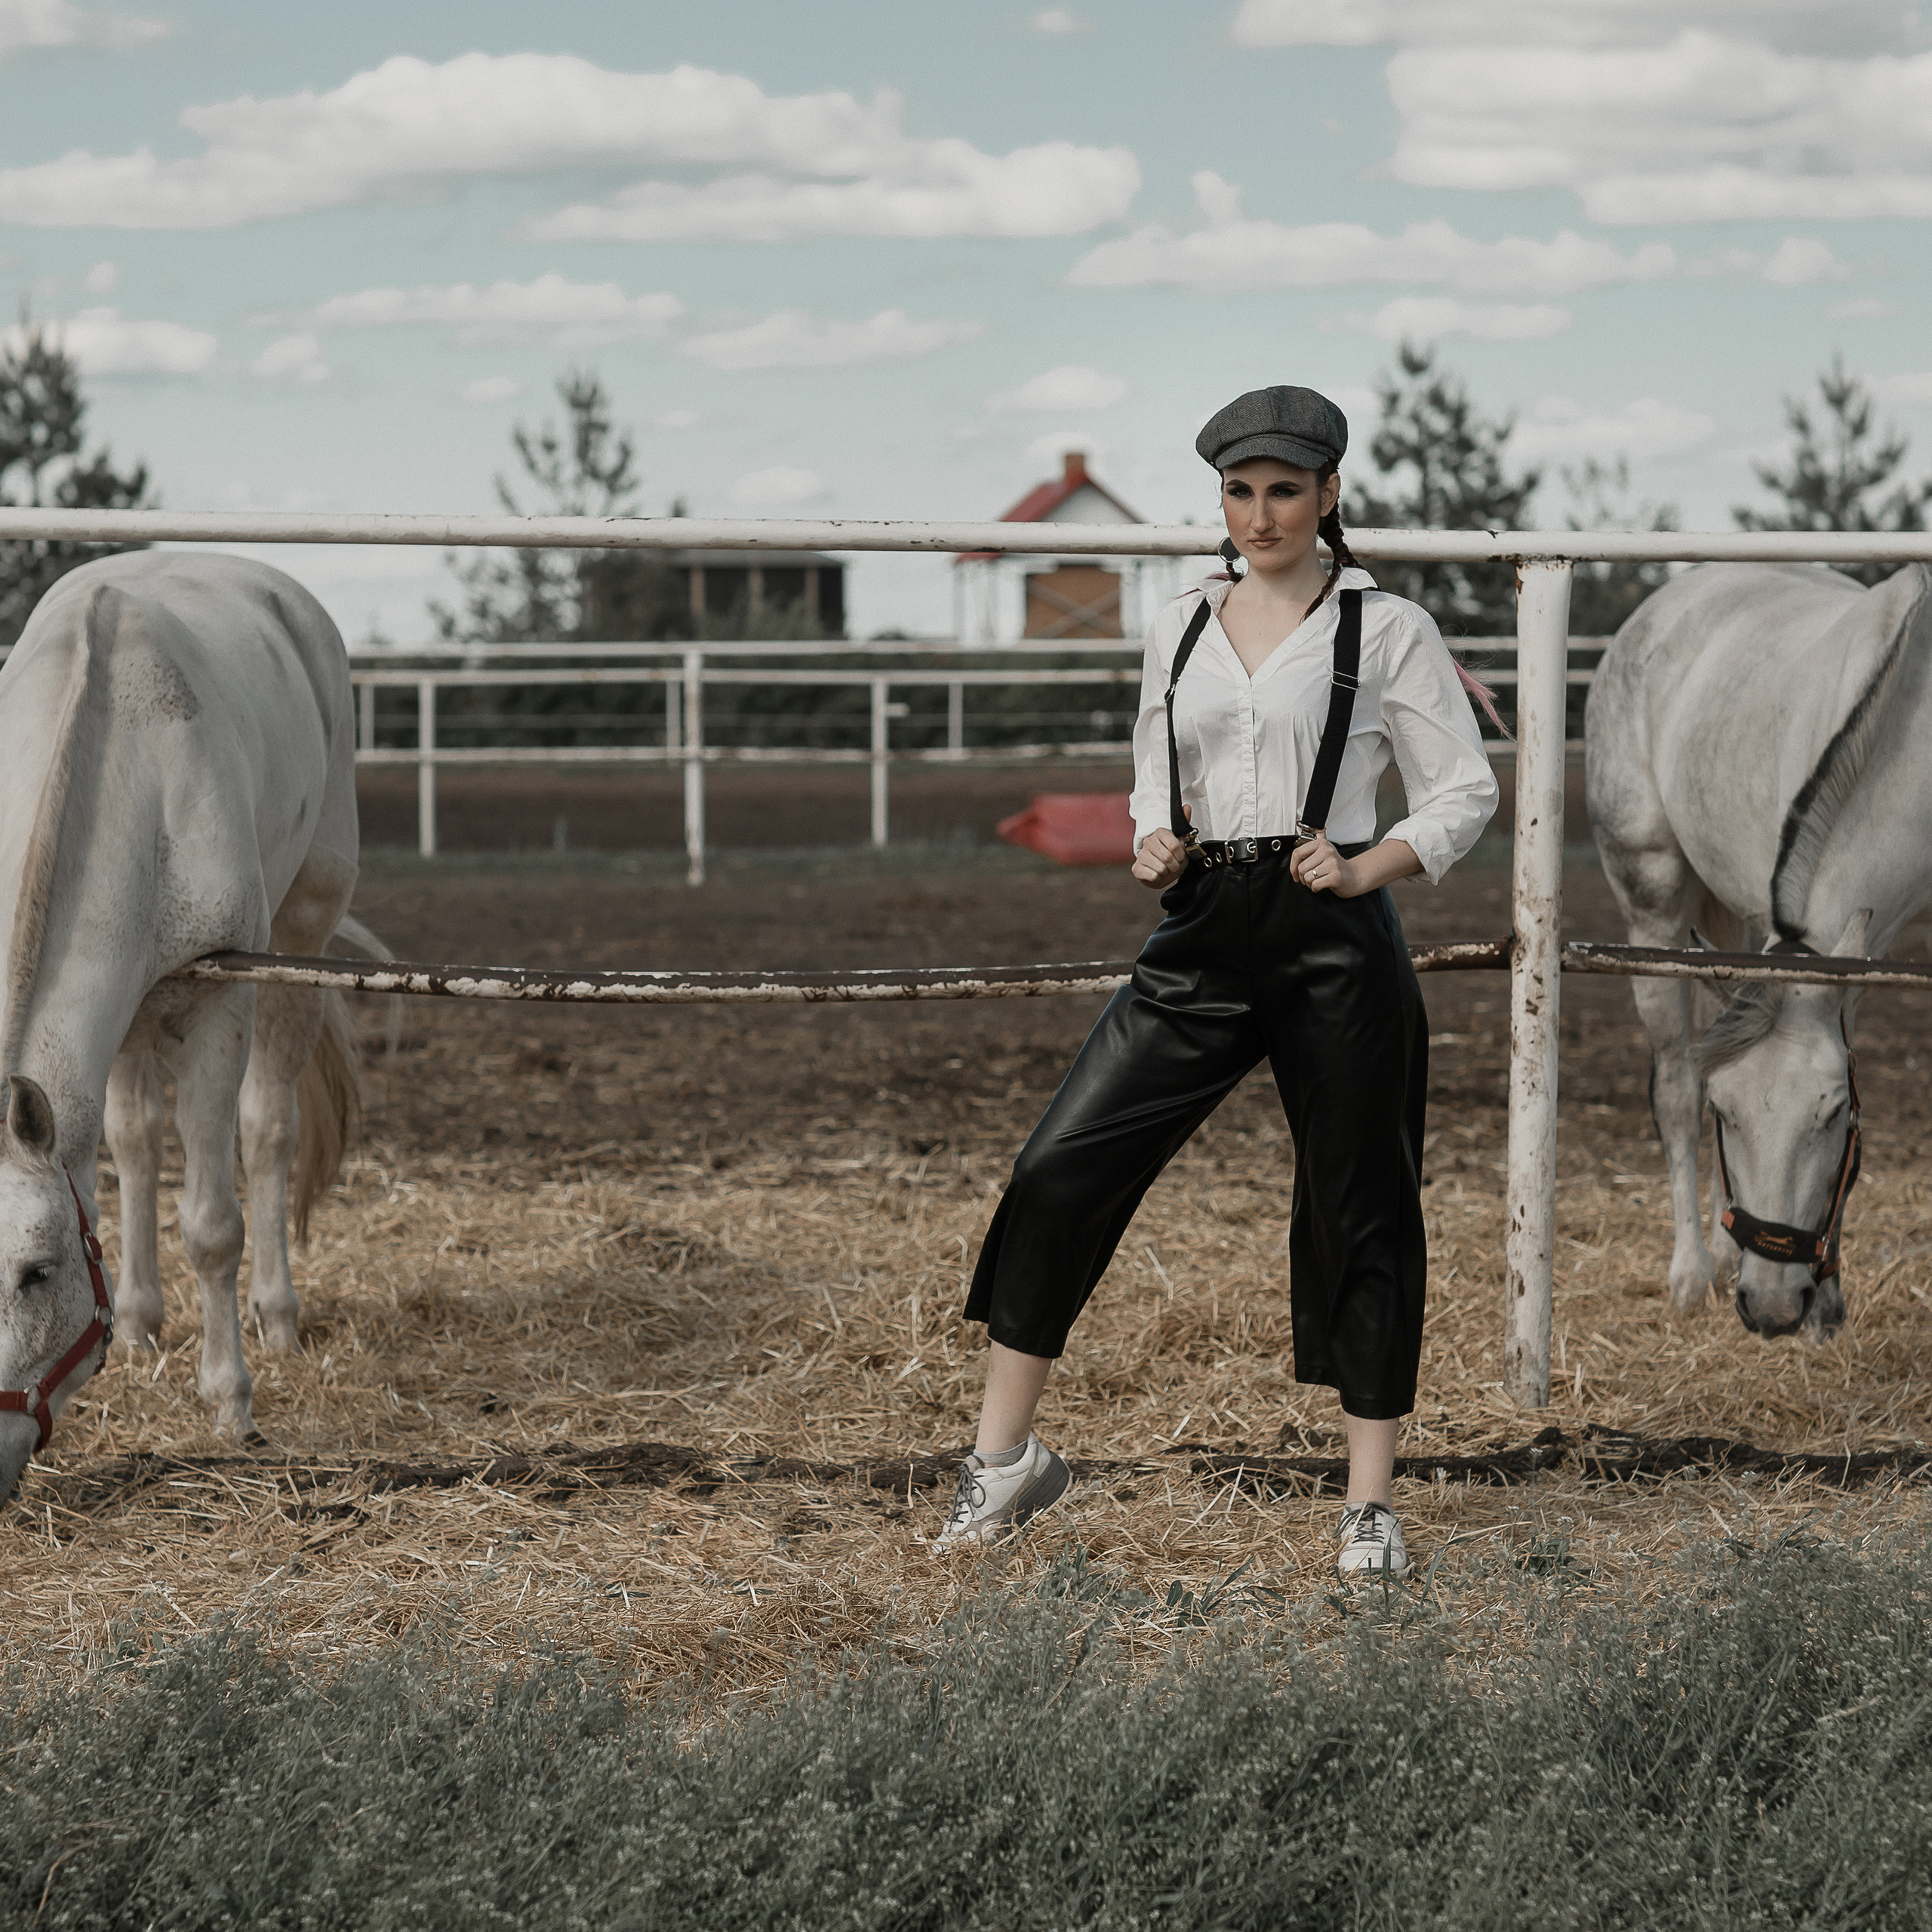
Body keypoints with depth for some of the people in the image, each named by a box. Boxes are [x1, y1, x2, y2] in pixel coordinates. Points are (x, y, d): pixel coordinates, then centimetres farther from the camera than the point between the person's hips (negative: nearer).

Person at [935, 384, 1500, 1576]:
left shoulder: (1387, 630, 0)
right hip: (1202, 942, 4)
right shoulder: (1181, 629, 13)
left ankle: (1373, 1503, 13)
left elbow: (1466, 793, 1)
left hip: (1335, 945, -4)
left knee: (1360, 1214, 2)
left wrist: (1368, 867, -14)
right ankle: (1007, 1458, 6)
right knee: (1060, 1171, -4)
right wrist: (1155, 843, 1)